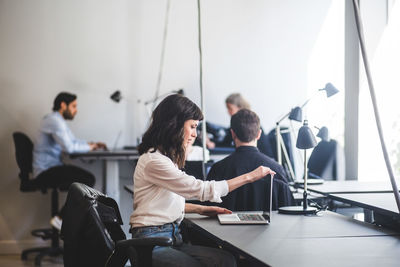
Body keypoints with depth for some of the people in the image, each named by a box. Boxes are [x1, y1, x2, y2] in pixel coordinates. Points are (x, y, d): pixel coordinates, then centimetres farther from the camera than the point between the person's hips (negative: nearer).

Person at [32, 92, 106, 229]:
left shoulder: (59, 121, 19)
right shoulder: (54, 120, -15)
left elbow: (73, 141, 28)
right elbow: (69, 147, -23)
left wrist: (92, 144, 13)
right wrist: (88, 147, -8)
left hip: (53, 167, 11)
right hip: (46, 171, -11)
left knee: (89, 178, 1)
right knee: (86, 181, -19)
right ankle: (60, 219, -12)